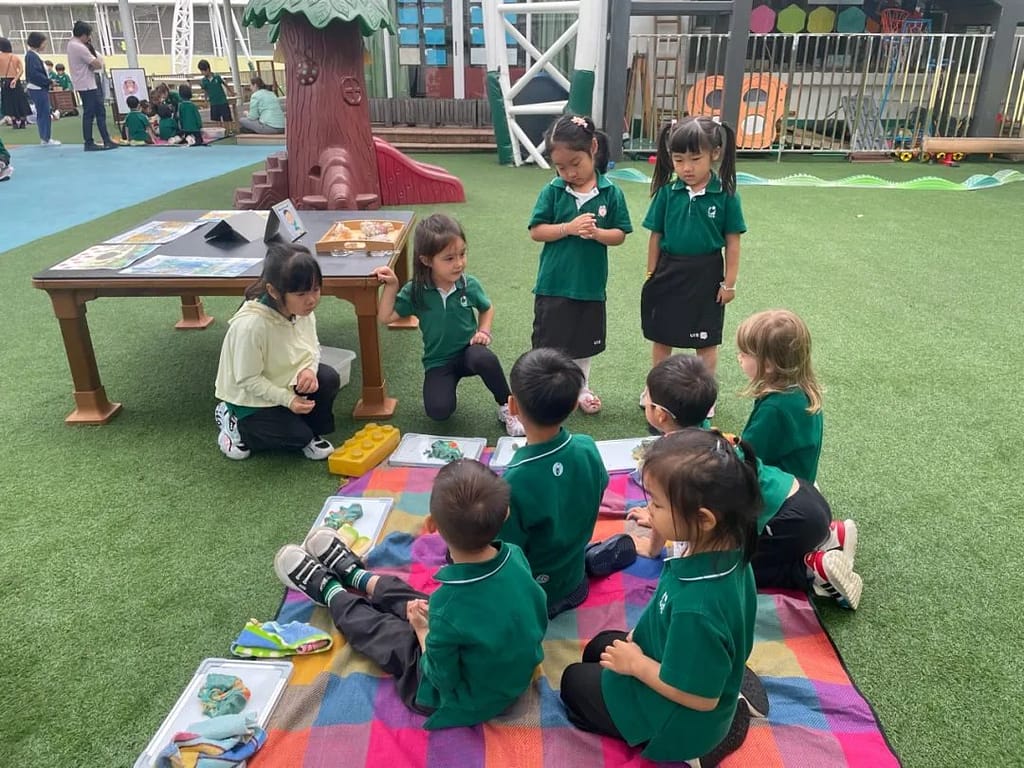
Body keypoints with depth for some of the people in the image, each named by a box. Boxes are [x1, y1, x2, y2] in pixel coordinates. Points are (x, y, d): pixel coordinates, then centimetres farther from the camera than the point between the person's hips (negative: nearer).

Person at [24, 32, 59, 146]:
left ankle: (45, 137, 21)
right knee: (44, 113, -5)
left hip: (39, 89, 10)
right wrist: (49, 81, -16)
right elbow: (35, 74, -22)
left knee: (42, 113, 14)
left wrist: (48, 81, 7)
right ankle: (46, 139, -1)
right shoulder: (32, 56, -15)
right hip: (38, 89, -10)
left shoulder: (34, 55, 14)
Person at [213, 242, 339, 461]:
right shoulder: (250, 324, -36)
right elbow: (247, 379, -26)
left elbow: (313, 348, -2)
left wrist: (308, 370, -23)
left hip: (287, 381, 6)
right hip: (251, 399, -5)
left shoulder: (303, 309, -17)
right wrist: (287, 399, -26)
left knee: (329, 379, -17)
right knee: (298, 437, -12)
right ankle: (235, 423, 10)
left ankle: (312, 433, 8)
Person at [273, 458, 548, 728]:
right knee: (405, 597, 21)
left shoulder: (448, 607, -39)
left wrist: (424, 630, -8)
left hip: (468, 702, -5)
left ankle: (328, 591, 44)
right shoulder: (515, 556, -22)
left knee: (376, 628, 14)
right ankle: (353, 575, 49)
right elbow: (539, 620, -2)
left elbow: (441, 681, -23)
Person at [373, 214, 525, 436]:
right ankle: (448, 385, 14)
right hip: (438, 362, 0)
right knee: (438, 411, -23)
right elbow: (385, 317, -8)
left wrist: (483, 331, -8)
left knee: (486, 359, -37)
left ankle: (506, 408, -13)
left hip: (467, 351, 0)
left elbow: (487, 309, 10)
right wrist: (391, 286, -18)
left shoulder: (470, 285, -10)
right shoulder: (415, 291, -12)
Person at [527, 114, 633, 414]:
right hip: (554, 283, -1)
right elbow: (536, 231, -8)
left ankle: (580, 388, 38)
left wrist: (597, 233, -22)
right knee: (547, 343, 7)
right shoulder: (552, 191, -7)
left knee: (584, 342, 18)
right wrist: (569, 227, -21)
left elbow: (620, 234, -2)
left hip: (590, 284, 2)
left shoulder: (611, 193, -5)